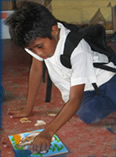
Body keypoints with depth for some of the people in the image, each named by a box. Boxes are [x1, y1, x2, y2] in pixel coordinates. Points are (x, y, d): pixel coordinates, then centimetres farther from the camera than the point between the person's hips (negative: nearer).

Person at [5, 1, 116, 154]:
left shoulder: (77, 50, -35)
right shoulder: (38, 38, -19)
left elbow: (75, 99, -38)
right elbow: (36, 68, -4)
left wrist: (48, 132, -48)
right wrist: (28, 109, -2)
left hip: (102, 79, -4)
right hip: (72, 87, 4)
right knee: (89, 114, -25)